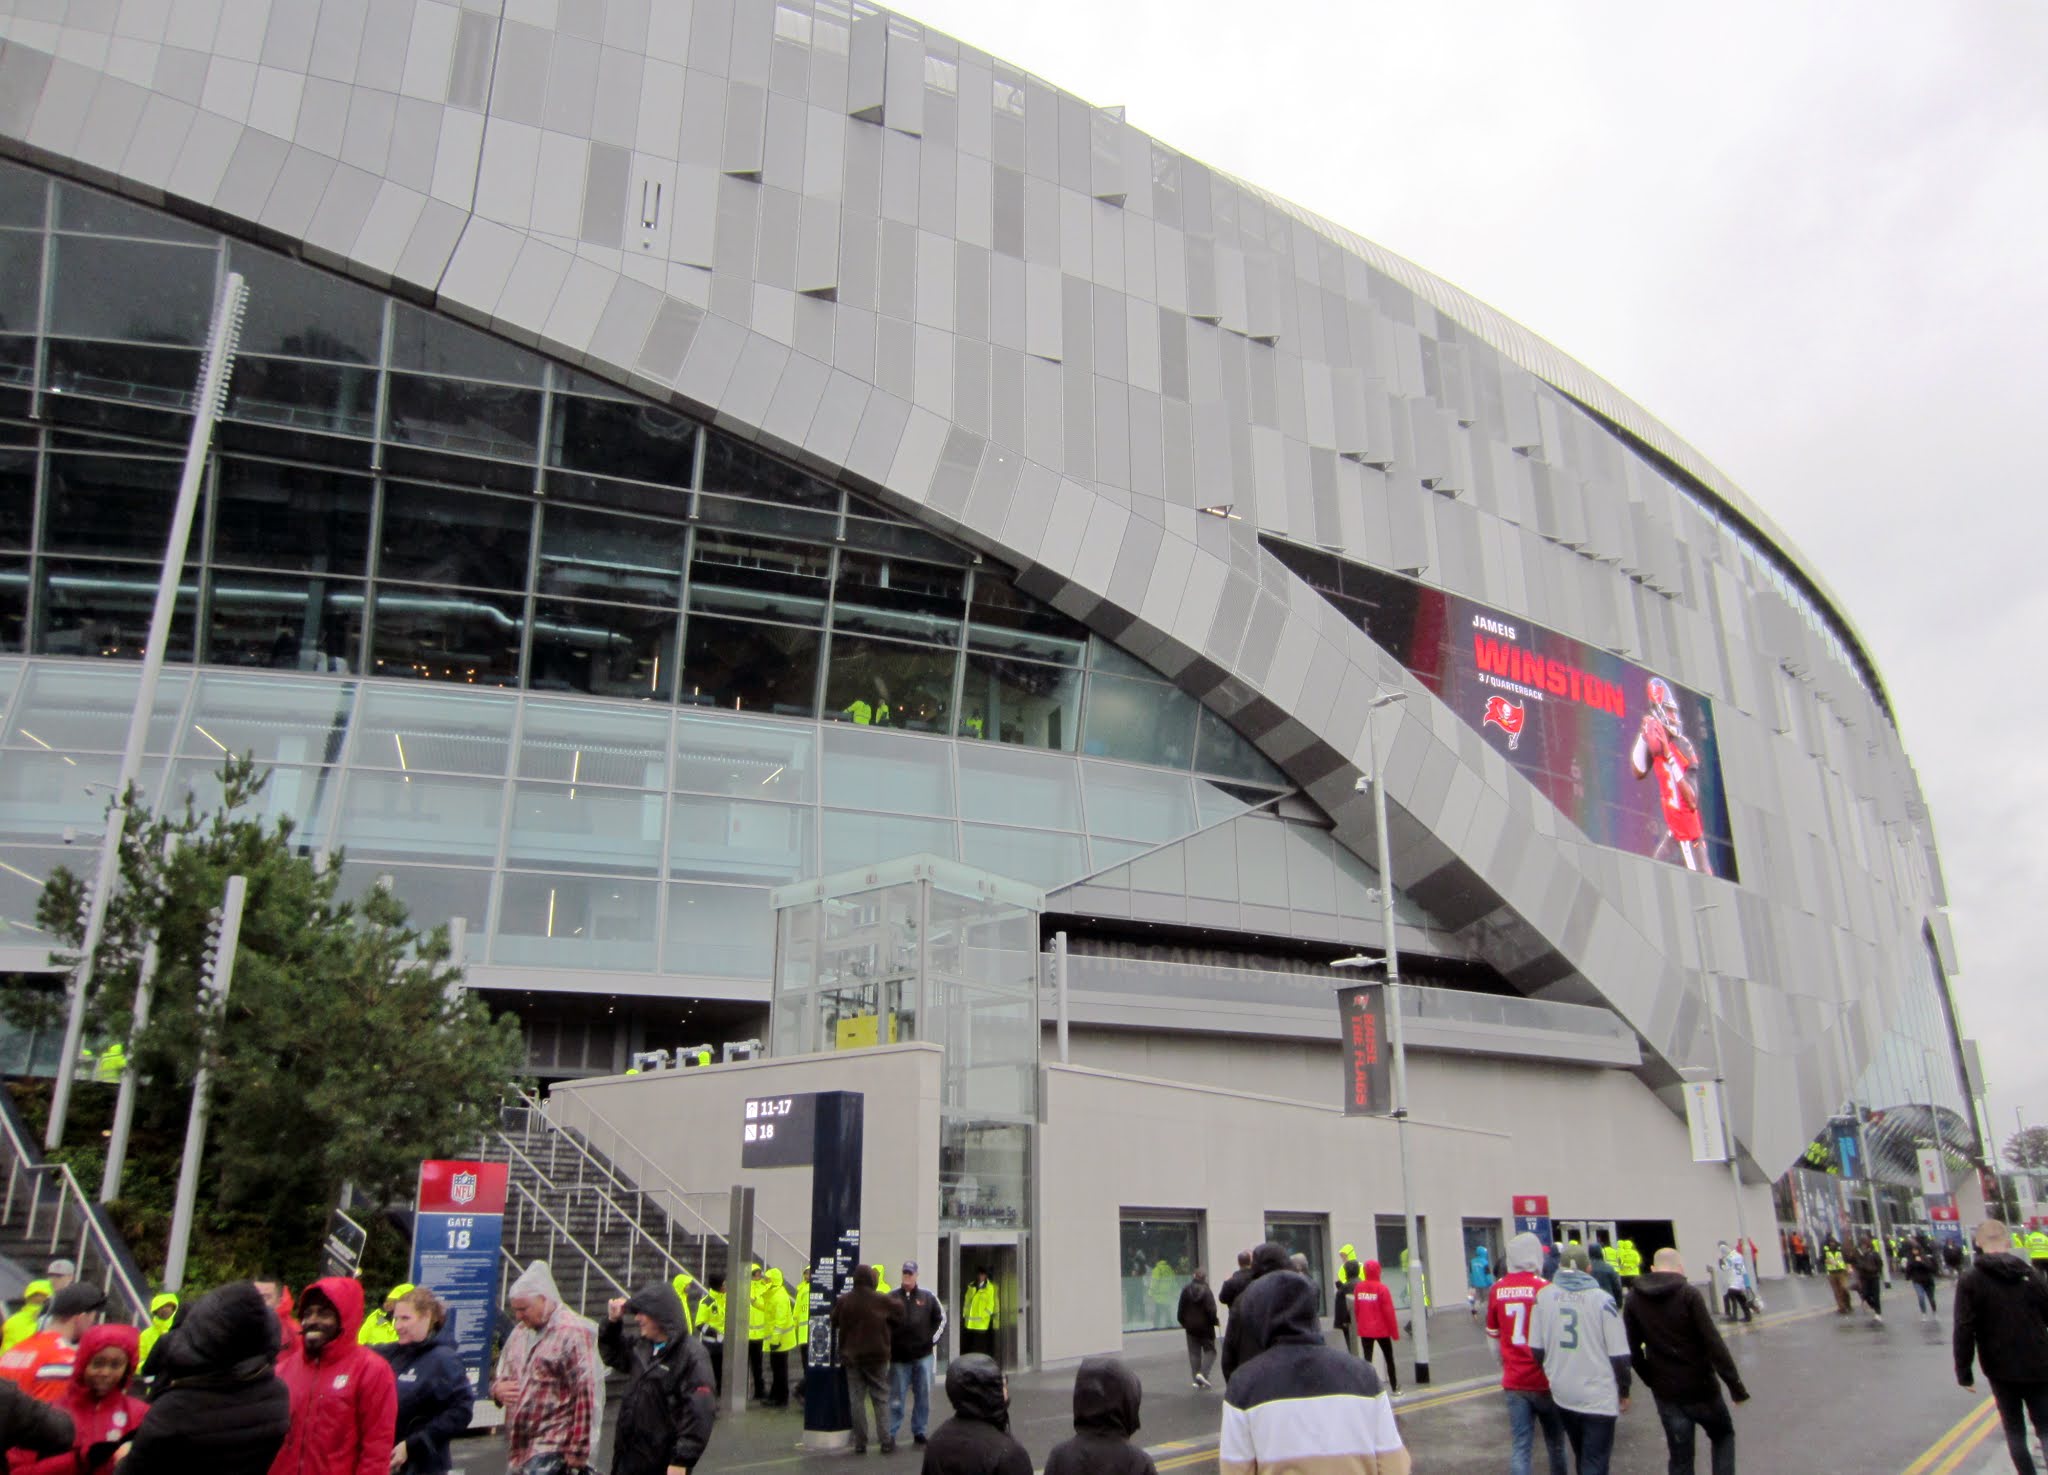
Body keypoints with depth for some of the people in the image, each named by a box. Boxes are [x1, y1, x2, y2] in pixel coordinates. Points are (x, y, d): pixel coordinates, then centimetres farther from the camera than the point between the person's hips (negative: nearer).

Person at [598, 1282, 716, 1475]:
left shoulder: (692, 1357, -19)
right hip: (629, 1458, 8)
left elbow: (698, 1414, -21)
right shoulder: (642, 1347, 7)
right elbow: (613, 1356, 27)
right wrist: (613, 1322, 10)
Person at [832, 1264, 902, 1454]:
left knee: (857, 1399, 7)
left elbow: (833, 1323, 7)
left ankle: (860, 1442, 7)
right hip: (877, 1357, -2)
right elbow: (900, 1311, 2)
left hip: (851, 1357, 2)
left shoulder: (843, 1301, -3)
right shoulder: (882, 1301, -10)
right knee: (881, 1399, 7)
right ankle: (886, 1441, 4)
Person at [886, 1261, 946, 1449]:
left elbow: (941, 1318, 13)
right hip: (899, 1357, -2)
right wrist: (887, 1343, -2)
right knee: (896, 1398, 1)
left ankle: (919, 1431, 19)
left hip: (923, 1355, 2)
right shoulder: (891, 1297, -2)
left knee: (923, 1396, 8)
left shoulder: (927, 1297, 3)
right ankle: (890, 1433, 8)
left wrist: (933, 1339, 5)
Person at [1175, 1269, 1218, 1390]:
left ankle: (1197, 1380, 7)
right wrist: (1215, 1320, 0)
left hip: (1190, 1327, 4)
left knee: (1194, 1353, 10)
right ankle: (1203, 1373, -12)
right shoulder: (1206, 1291, -14)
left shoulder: (1186, 1290, 0)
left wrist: (1183, 1322, 17)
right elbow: (1211, 1310, -16)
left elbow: (1181, 1309, 6)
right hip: (1205, 1326, -4)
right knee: (1210, 1350, 7)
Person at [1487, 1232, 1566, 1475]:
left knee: (1519, 1445, 4)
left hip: (1514, 1382, 2)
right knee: (1555, 1443, 17)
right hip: (1546, 1380, -2)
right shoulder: (1544, 1288, -13)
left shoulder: (1497, 1290, -1)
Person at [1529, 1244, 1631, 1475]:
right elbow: (1619, 1354, -10)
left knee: (1581, 1455, 24)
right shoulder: (1601, 1299, -14)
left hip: (1561, 1393, 4)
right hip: (1598, 1396, -4)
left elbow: (1536, 1349, 2)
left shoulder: (1543, 1296, -4)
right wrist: (1624, 1392, 4)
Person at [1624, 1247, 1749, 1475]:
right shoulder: (1689, 1295, -12)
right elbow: (1713, 1343, -16)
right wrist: (1736, 1386, -12)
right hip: (1700, 1387, -2)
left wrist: (1651, 1380, 11)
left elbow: (1633, 1350, 1)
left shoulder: (1633, 1300, 0)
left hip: (1666, 1393, 2)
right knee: (1723, 1435, 24)